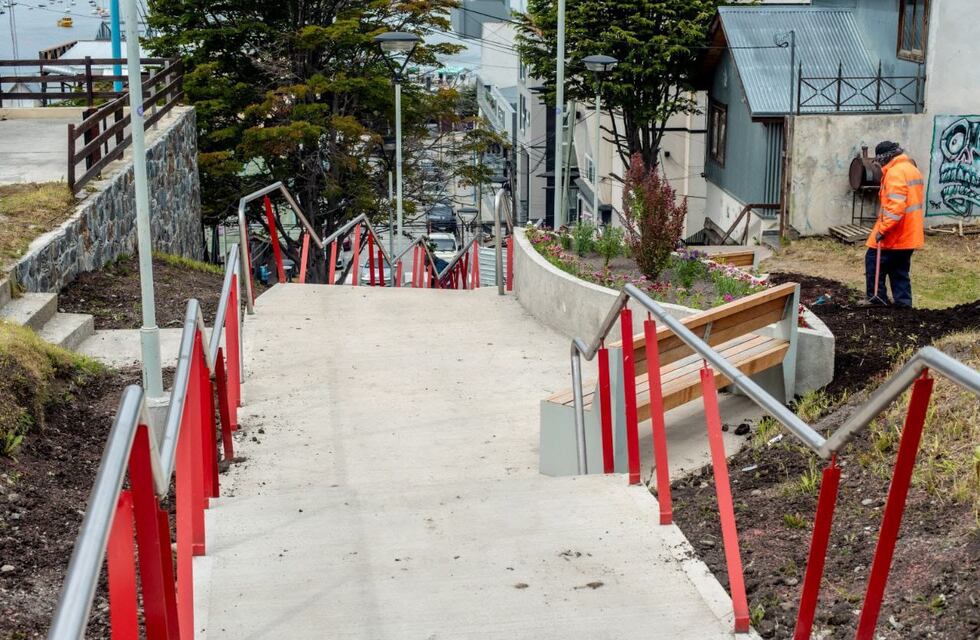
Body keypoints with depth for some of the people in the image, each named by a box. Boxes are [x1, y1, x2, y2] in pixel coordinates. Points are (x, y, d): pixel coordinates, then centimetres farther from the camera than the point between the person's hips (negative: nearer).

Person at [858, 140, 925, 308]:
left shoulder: (895, 173, -17)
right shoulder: (912, 169, 15)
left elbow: (895, 206, -27)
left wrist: (883, 229, -26)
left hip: (894, 235, -9)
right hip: (909, 234, 9)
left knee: (874, 261, 2)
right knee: (900, 269, 14)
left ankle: (876, 298, 6)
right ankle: (903, 301, 15)